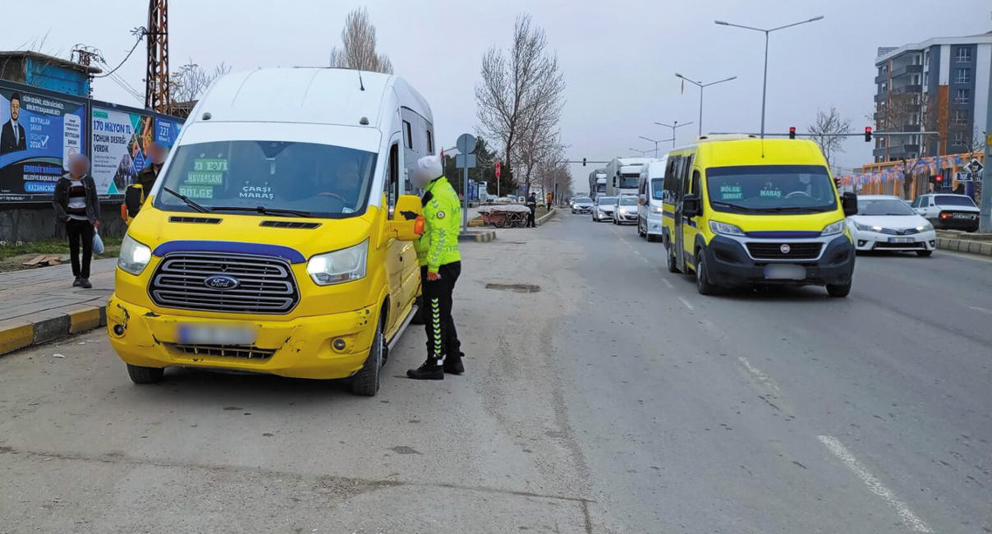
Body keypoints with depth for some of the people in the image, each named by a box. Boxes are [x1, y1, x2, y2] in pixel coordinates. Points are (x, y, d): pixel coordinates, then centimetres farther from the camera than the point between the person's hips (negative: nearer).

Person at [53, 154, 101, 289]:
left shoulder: (88, 180, 8)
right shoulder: (63, 182, 2)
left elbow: (94, 200, 11)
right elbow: (56, 201, 4)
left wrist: (96, 218, 2)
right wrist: (64, 216, -10)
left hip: (87, 219, 1)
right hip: (72, 220, -1)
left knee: (88, 248, -6)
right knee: (74, 249, 6)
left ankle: (85, 277, -1)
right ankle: (77, 276, 15)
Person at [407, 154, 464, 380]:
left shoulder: (437, 197, -16)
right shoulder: (446, 191, 18)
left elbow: (440, 234, -23)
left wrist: (432, 265, -24)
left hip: (438, 267, -11)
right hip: (449, 262, 11)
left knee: (436, 315, -4)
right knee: (443, 314, 18)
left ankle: (435, 364, 2)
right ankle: (453, 359, 26)